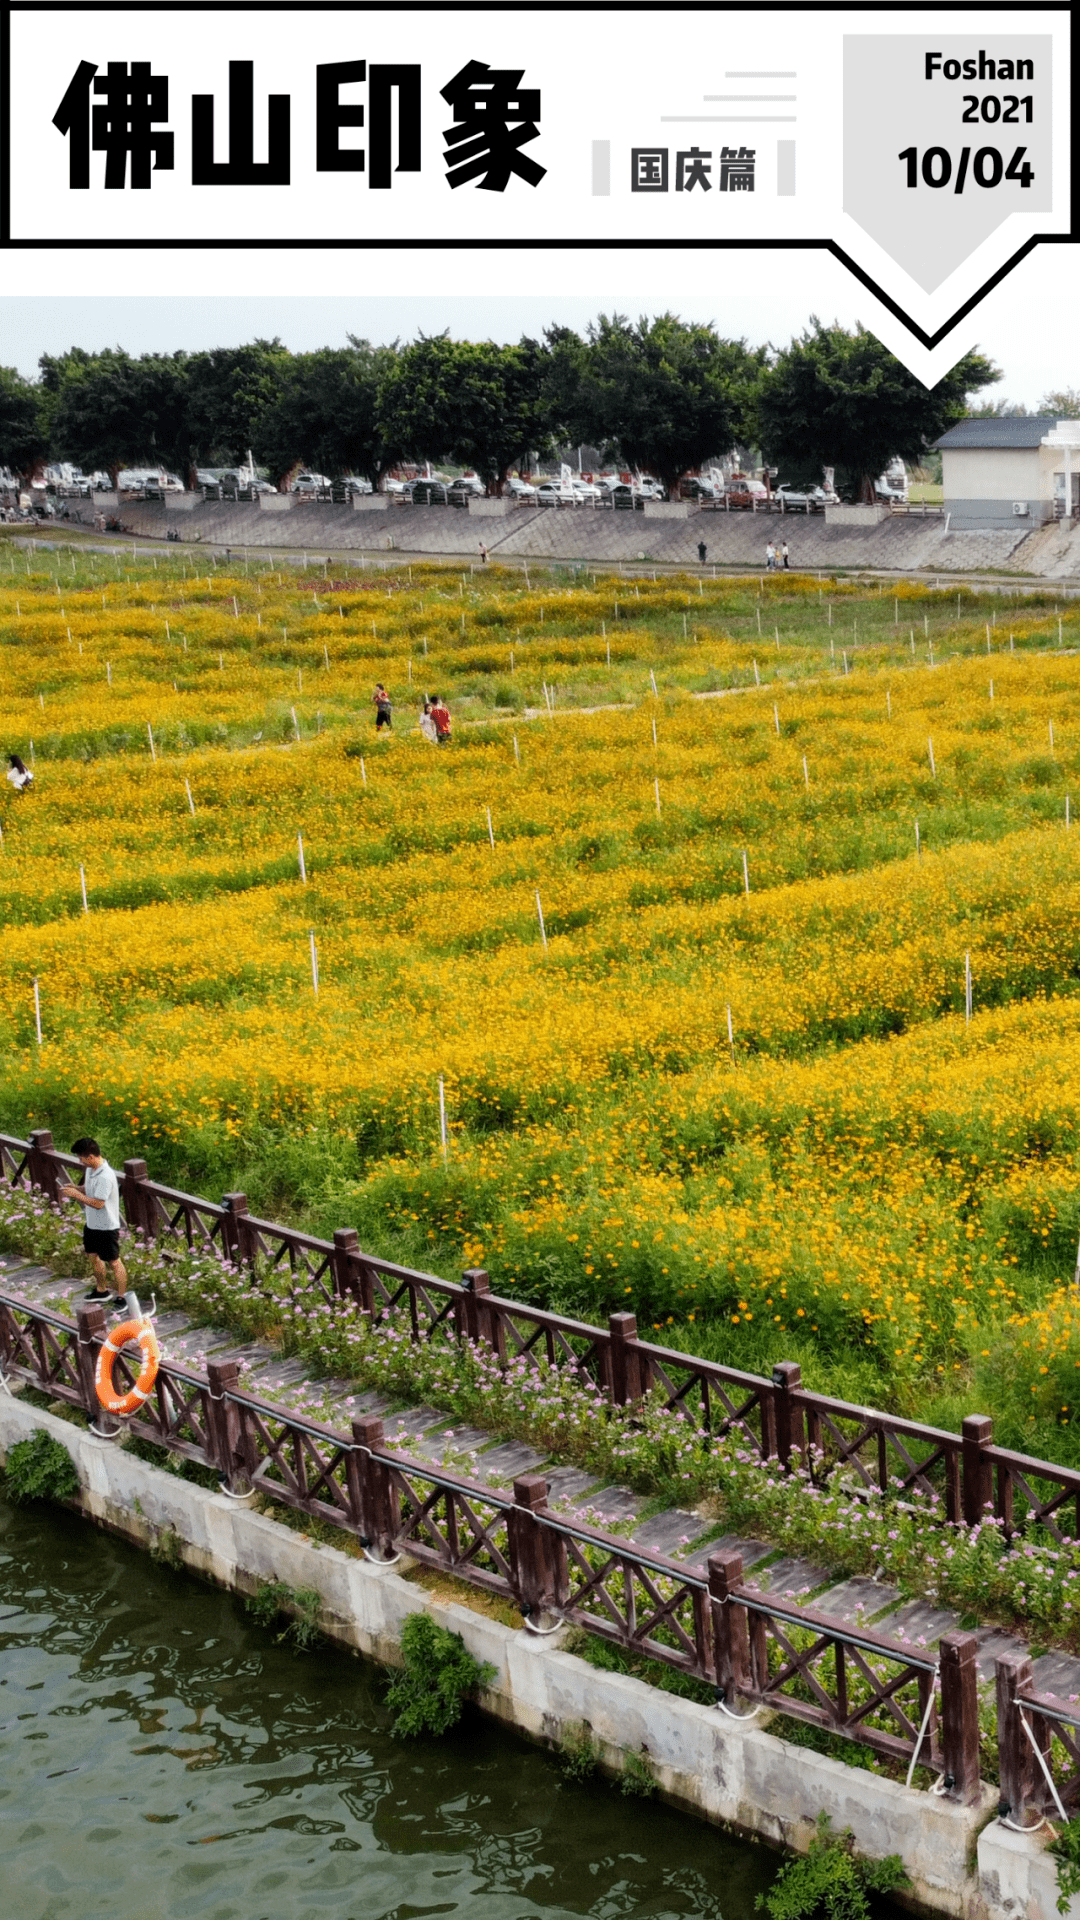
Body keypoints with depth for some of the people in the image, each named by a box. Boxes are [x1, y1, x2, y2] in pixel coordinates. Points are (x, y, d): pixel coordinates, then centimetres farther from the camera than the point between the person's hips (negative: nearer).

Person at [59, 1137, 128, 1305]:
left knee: (113, 1262, 3)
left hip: (107, 1227, -10)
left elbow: (98, 1203, -29)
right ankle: (101, 1291, 42)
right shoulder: (90, 1169, 0)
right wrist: (73, 1188, -3)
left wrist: (76, 1194, -23)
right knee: (94, 1257, 23)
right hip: (92, 1224, 10)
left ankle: (121, 1298, 16)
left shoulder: (105, 1177, -30)